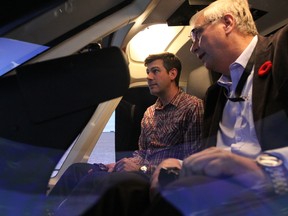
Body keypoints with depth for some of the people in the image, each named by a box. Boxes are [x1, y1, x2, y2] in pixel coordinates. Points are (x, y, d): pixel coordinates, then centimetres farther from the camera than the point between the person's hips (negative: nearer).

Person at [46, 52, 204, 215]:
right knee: (77, 169, -7)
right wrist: (118, 166, 2)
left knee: (95, 180, -28)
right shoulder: (150, 112, 20)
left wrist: (142, 169, -16)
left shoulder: (193, 107, -6)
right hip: (143, 175, 8)